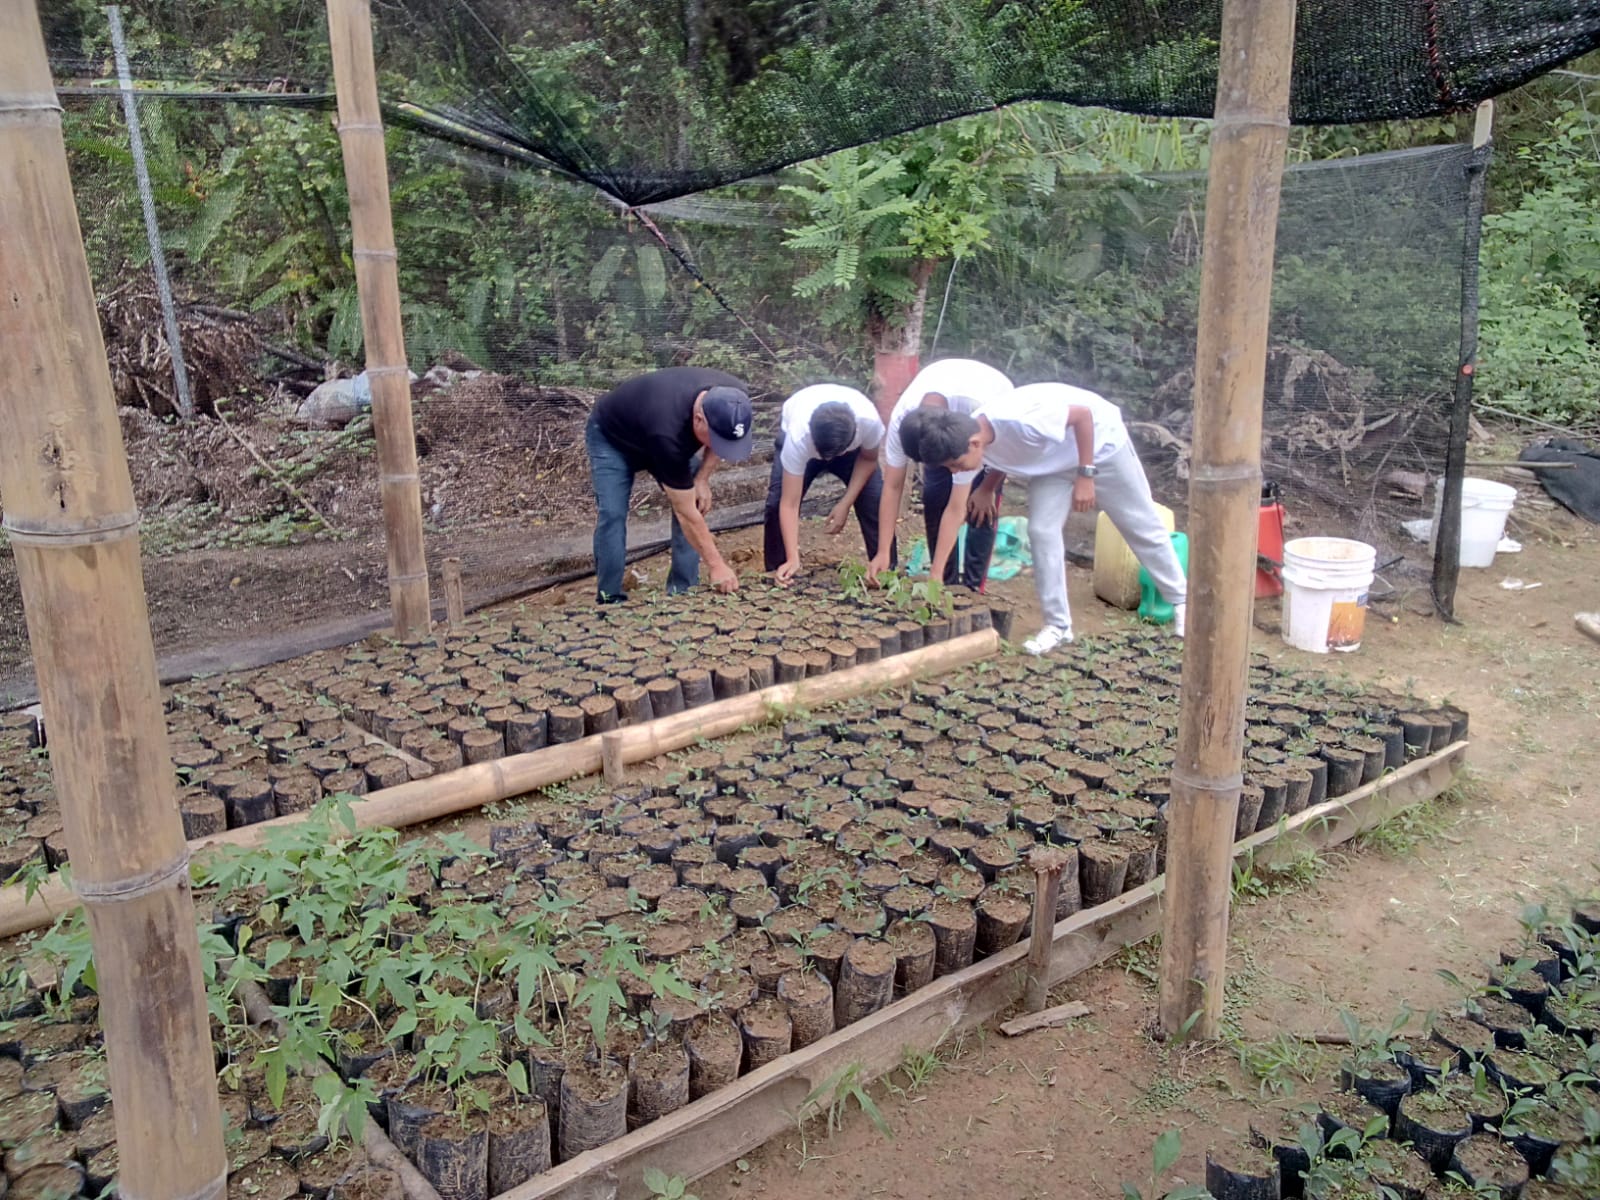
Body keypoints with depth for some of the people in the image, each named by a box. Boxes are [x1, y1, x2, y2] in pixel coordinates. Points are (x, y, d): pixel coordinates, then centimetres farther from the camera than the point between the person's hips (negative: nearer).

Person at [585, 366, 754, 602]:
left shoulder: (734, 398, -31)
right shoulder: (668, 433, -46)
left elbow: (721, 440, -3)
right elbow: (686, 514, -37)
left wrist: (702, 479, -15)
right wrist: (717, 566, -33)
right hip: (611, 436, -6)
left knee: (696, 505, -8)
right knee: (612, 514, -20)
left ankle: (683, 592, 0)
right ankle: (610, 599, -7)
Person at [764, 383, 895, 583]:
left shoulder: (869, 421, -41)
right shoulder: (798, 436, -44)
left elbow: (868, 459, -16)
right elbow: (789, 504, -40)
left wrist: (845, 504, -24)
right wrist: (793, 559, -47)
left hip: (850, 444, 1)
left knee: (875, 498, -16)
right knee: (777, 501, -20)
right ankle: (778, 573, -2)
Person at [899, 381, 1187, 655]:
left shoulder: (1022, 420, -42)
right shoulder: (968, 439, -21)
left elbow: (1084, 413, -29)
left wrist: (1086, 476, -26)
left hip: (1098, 440, -5)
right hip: (1053, 459, 5)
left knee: (1142, 527, 8)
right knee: (1041, 532, -10)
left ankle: (1181, 600, 28)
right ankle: (1058, 624, 3)